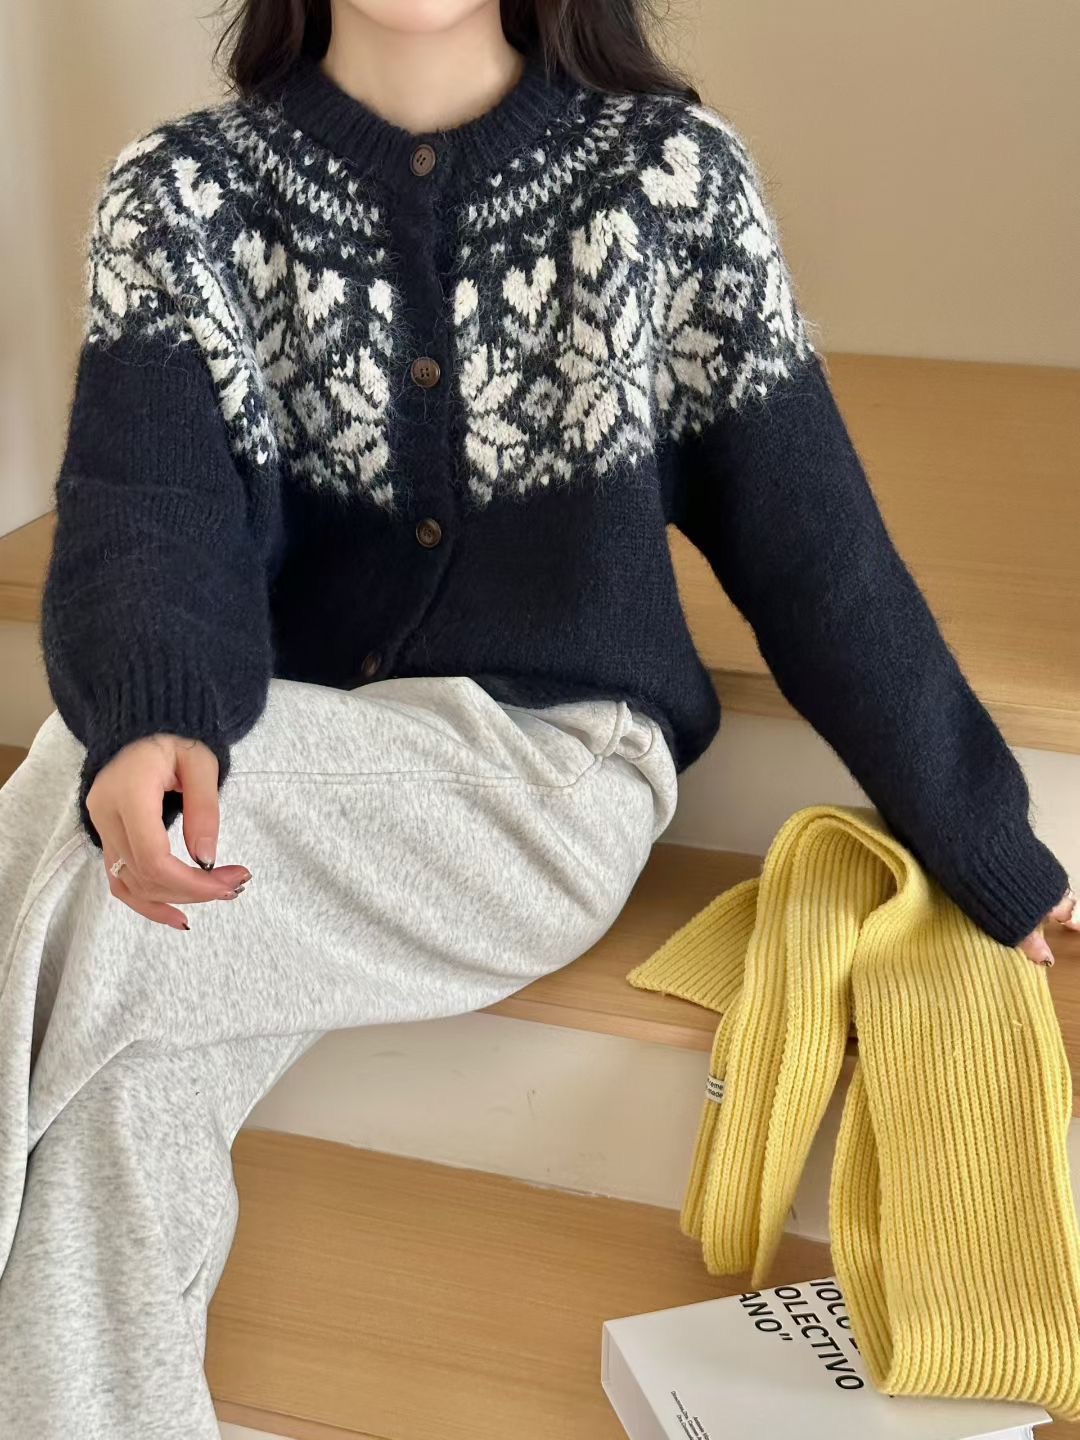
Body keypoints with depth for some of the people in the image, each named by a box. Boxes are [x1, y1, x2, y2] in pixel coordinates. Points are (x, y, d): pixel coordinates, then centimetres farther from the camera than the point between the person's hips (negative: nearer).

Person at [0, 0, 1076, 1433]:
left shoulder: (670, 172, 0)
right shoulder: (183, 191, 3)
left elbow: (810, 544, 3)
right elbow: (145, 503, -13)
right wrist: (150, 726, -36)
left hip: (552, 775, -2)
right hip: (267, 773, 2)